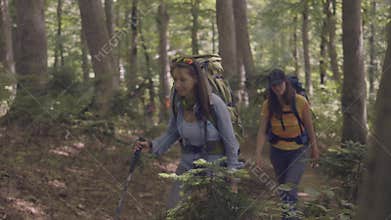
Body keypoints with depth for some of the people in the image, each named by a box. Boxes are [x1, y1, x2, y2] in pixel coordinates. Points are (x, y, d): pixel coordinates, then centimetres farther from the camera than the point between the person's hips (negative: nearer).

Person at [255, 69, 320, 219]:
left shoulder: (300, 102, -14)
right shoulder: (268, 105, -9)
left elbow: (309, 127, -4)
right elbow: (262, 130, -11)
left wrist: (314, 148, 4)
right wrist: (258, 154, -19)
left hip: (298, 151, -3)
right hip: (277, 150, 3)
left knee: (290, 189, -15)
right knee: (282, 188, 15)